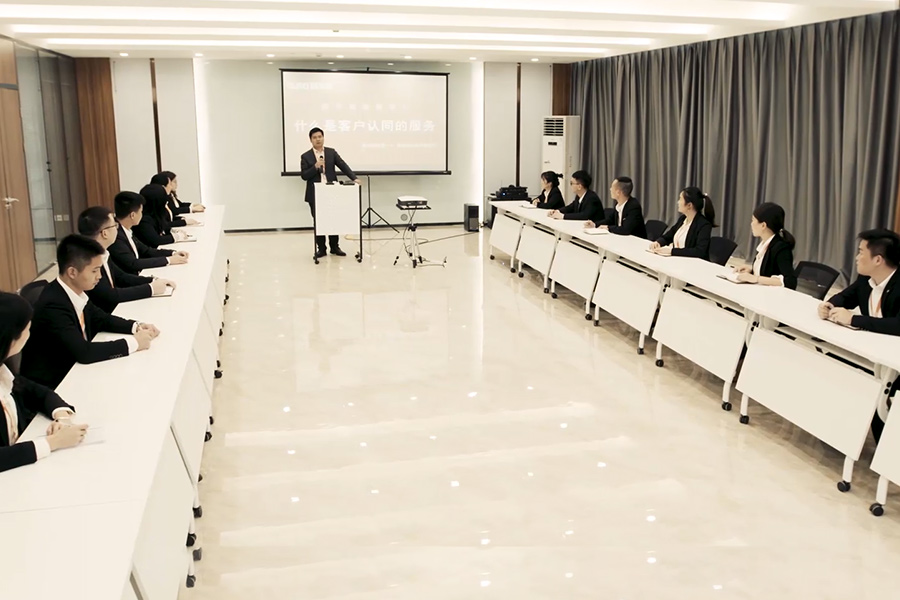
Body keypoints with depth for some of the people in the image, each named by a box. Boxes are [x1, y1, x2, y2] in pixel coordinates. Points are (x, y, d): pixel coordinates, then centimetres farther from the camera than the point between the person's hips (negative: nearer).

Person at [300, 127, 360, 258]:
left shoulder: (332, 152, 6)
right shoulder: (306, 156, 1)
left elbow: (343, 166, -3)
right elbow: (304, 176, -5)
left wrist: (354, 178, -17)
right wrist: (315, 167, -20)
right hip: (315, 195, -1)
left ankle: (335, 247, 17)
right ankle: (321, 249, 12)